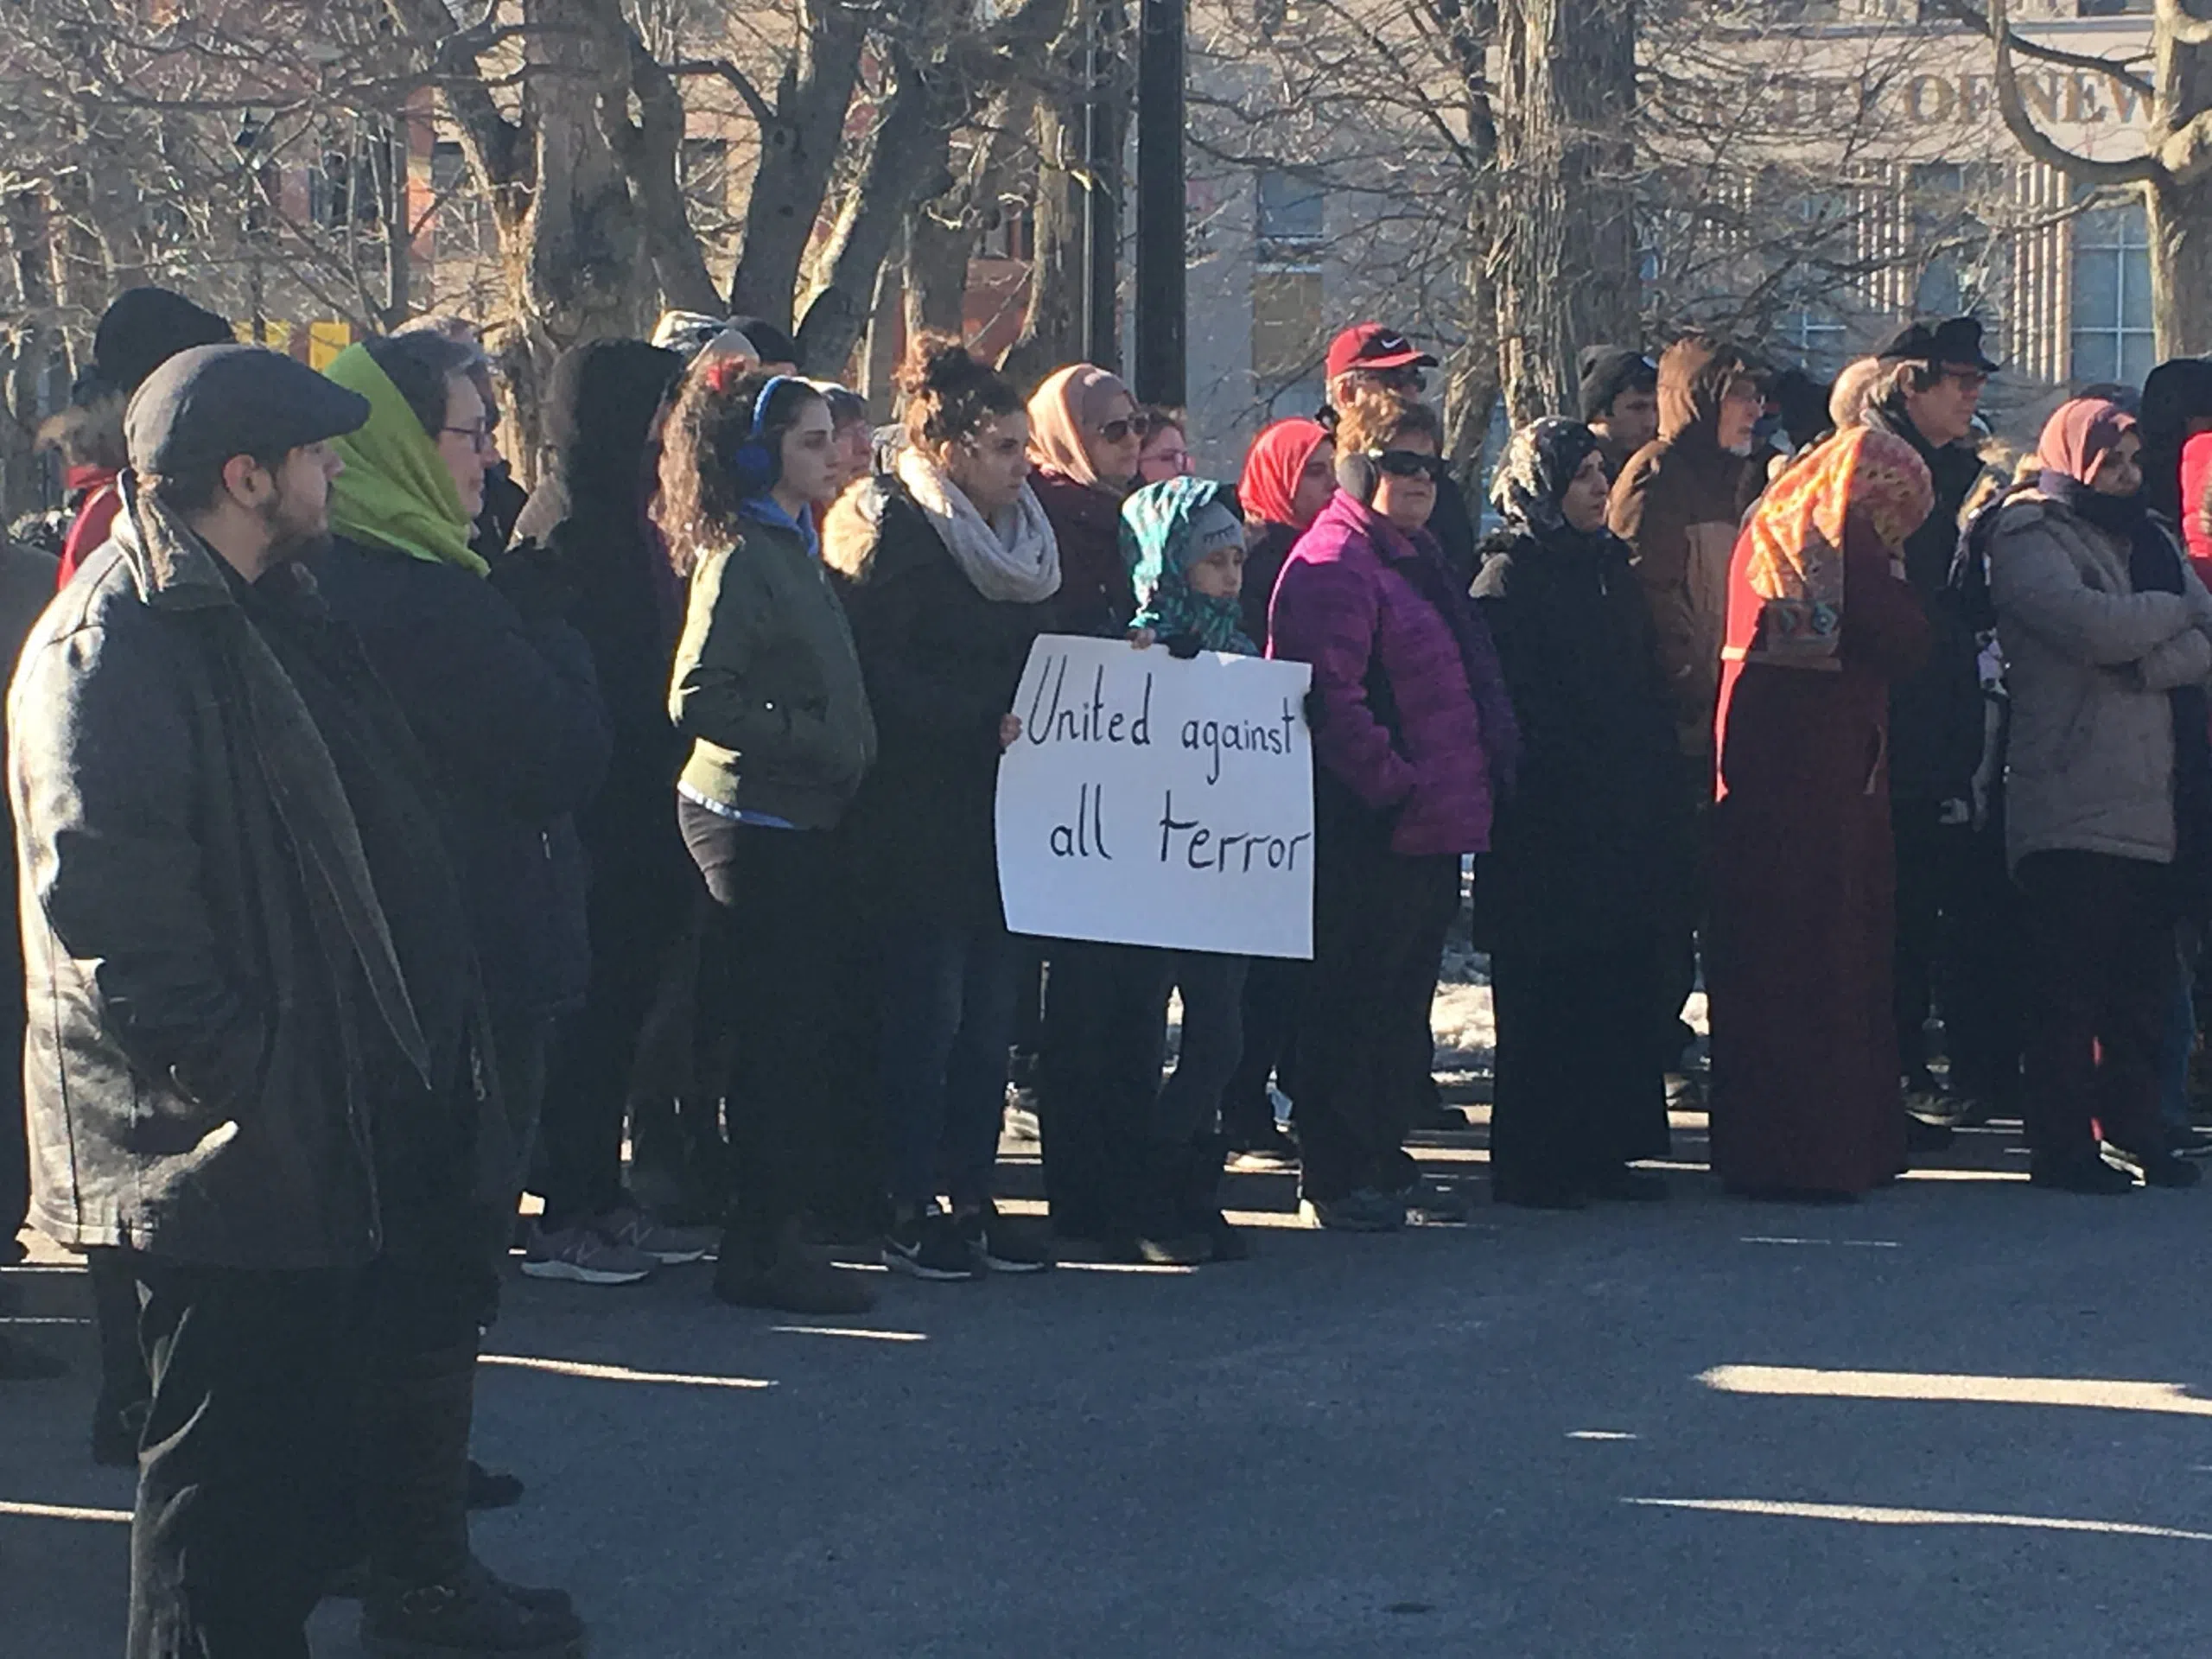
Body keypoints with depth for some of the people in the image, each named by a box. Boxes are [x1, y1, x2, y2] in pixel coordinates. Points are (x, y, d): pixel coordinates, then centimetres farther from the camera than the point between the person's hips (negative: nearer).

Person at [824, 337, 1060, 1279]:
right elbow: (880, 680, -18)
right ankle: (910, 1212, 3)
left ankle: (972, 1198, 15)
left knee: (990, 1016, 9)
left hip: (1001, 815, 7)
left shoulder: (1024, 538, 15)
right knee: (925, 1015, -3)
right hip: (919, 821, -7)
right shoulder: (893, 533, -10)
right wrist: (984, 723, -24)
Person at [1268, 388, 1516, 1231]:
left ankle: (1385, 1163, 24)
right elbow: (1330, 695, -22)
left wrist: (1484, 773, 16)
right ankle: (1333, 1180, 3)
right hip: (1370, 834, -10)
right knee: (1352, 1002, -3)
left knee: (1403, 1001, 15)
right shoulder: (1334, 565, -13)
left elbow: (1467, 682, 27)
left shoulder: (1417, 557, 19)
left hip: (1429, 829, 10)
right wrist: (1392, 784, -21)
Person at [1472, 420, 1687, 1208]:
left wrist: (1661, 800, 11)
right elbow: (1510, 704, -13)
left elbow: (1648, 692, 18)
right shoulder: (1508, 577, -8)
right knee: (1542, 993, -3)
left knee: (1619, 984, 8)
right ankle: (1528, 1164, 4)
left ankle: (1604, 1149, 16)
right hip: (1546, 827, -7)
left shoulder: (1611, 567, 16)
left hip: (1621, 819, 8)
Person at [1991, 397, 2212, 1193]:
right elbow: (2091, 623, -19)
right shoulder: (2029, 537, -1)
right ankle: (2062, 1146, 0)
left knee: (2143, 978, 9)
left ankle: (2133, 1130, 17)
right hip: (2073, 804, -7)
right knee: (2069, 978, -5)